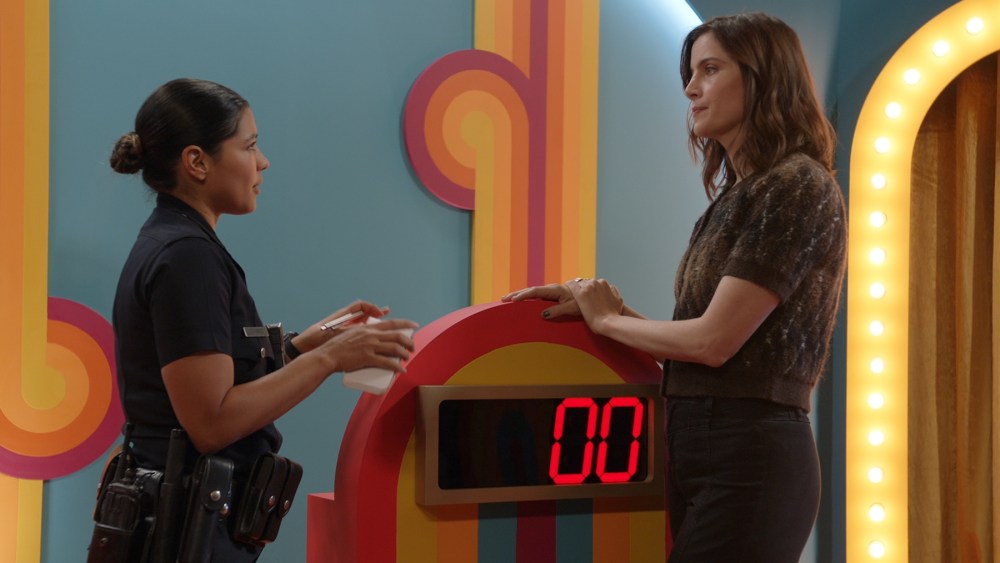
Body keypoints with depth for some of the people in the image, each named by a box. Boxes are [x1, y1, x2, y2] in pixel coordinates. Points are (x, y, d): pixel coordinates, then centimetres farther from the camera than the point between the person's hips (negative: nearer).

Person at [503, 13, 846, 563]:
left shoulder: (798, 187, -11)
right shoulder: (736, 195, 16)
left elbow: (713, 341, -17)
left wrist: (607, 320, -1)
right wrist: (599, 306, 3)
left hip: (749, 458, -9)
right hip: (696, 449, 9)